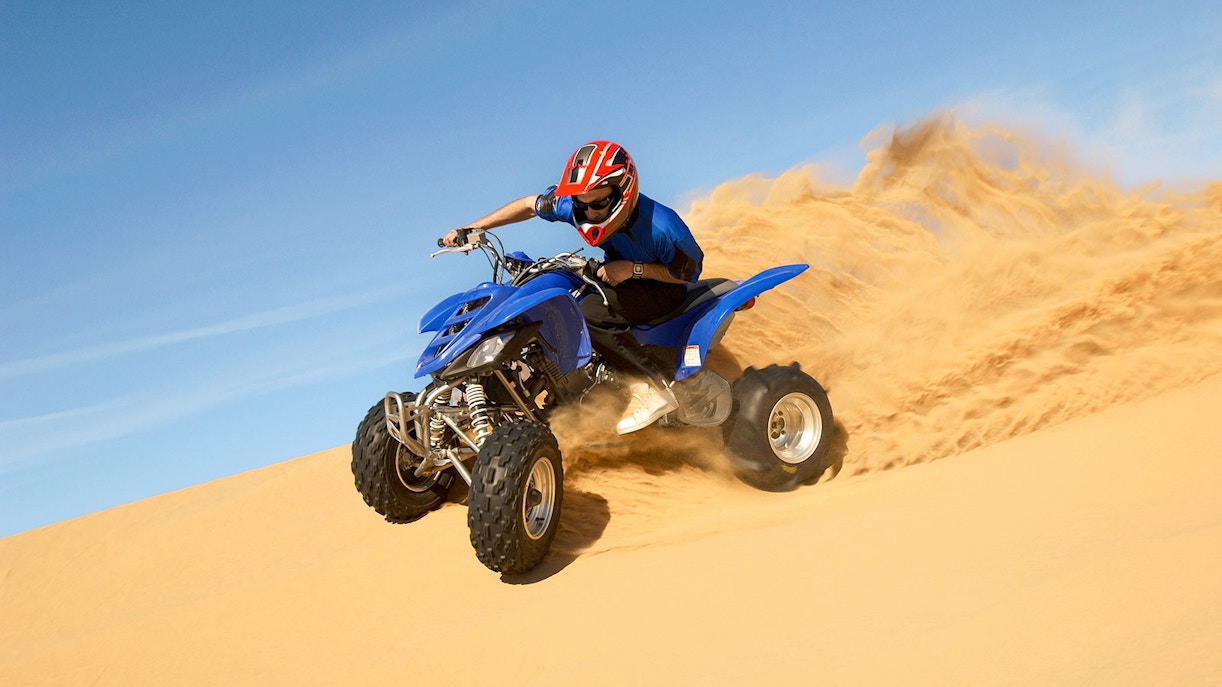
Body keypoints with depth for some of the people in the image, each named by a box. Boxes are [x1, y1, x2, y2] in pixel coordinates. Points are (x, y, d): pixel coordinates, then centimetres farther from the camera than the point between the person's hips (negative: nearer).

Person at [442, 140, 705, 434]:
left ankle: (653, 389, -23)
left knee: (590, 311, -30)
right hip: (619, 276, 7)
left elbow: (690, 270, -17)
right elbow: (529, 205, -2)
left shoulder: (661, 226, -33)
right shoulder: (575, 205, -19)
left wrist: (634, 269, -29)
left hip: (664, 288, -7)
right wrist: (469, 229, -4)